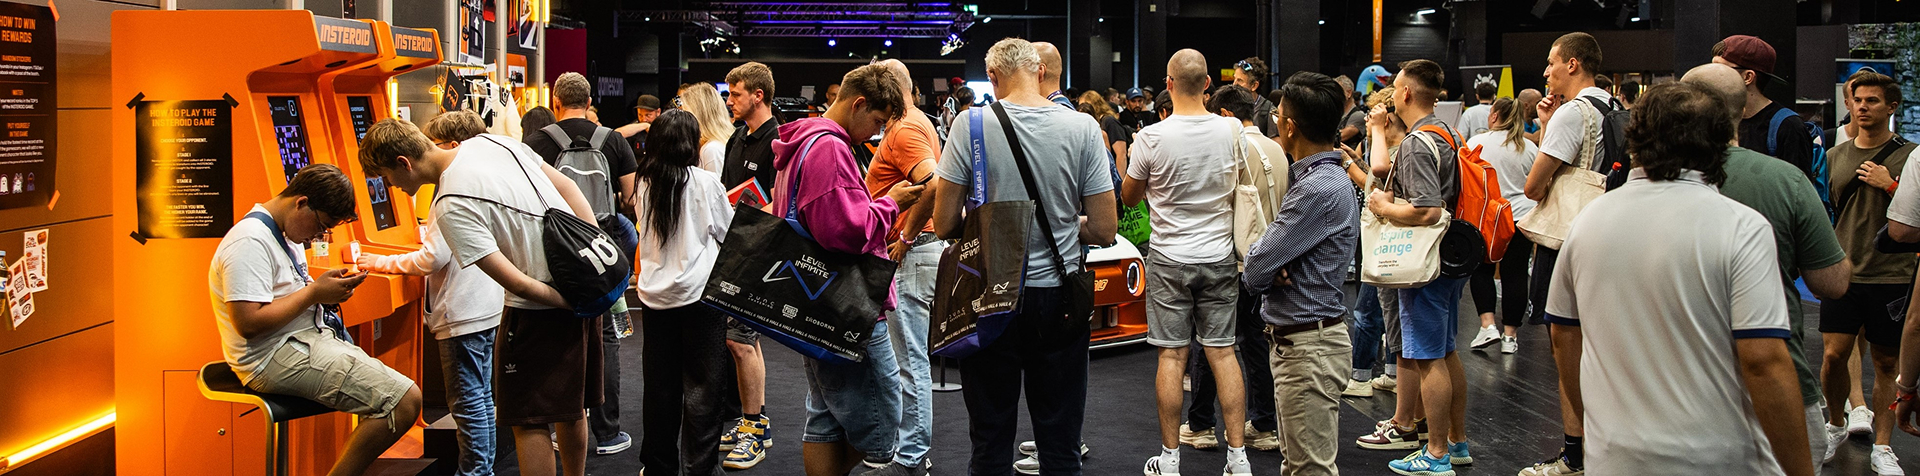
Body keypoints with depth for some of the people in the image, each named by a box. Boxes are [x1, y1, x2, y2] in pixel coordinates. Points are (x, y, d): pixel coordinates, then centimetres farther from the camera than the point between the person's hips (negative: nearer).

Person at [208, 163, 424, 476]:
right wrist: (314, 292, -16)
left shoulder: (284, 233, 16)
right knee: (405, 401, -22)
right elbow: (249, 322, -24)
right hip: (276, 358, -11)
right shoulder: (250, 241, -17)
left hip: (306, 342, 11)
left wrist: (330, 289, 7)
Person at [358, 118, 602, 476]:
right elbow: (567, 188, 7)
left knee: (528, 420, 2)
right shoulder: (492, 142, 3)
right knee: (570, 406, 22)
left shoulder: (451, 208, -20)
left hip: (541, 310, -8)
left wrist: (572, 304, -9)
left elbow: (518, 283, -21)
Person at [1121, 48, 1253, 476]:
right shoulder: (1232, 131, -6)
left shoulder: (1152, 137, -14)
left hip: (1170, 258, -2)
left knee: (1172, 355, 3)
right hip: (1219, 255, 2)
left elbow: (1129, 197, 1)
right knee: (1222, 352, 8)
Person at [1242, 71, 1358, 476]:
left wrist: (1263, 273, 1)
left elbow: (1255, 270, -21)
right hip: (1293, 339, 11)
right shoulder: (1319, 177, 12)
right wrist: (1271, 271, -10)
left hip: (1309, 346, -11)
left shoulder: (1321, 190, -22)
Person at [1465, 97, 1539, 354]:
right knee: (1515, 273, 5)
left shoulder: (1477, 143, -3)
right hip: (1522, 216, 2)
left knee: (1482, 268, 11)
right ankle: (1510, 334, 8)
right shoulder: (1529, 147, 4)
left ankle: (1487, 325, -2)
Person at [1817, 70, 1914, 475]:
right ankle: (1836, 425, 18)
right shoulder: (1834, 156, 9)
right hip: (1844, 273, 2)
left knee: (1886, 363, 5)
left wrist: (1890, 185, -13)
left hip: (1892, 276, -2)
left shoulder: (1909, 156, 0)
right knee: (1834, 354, -6)